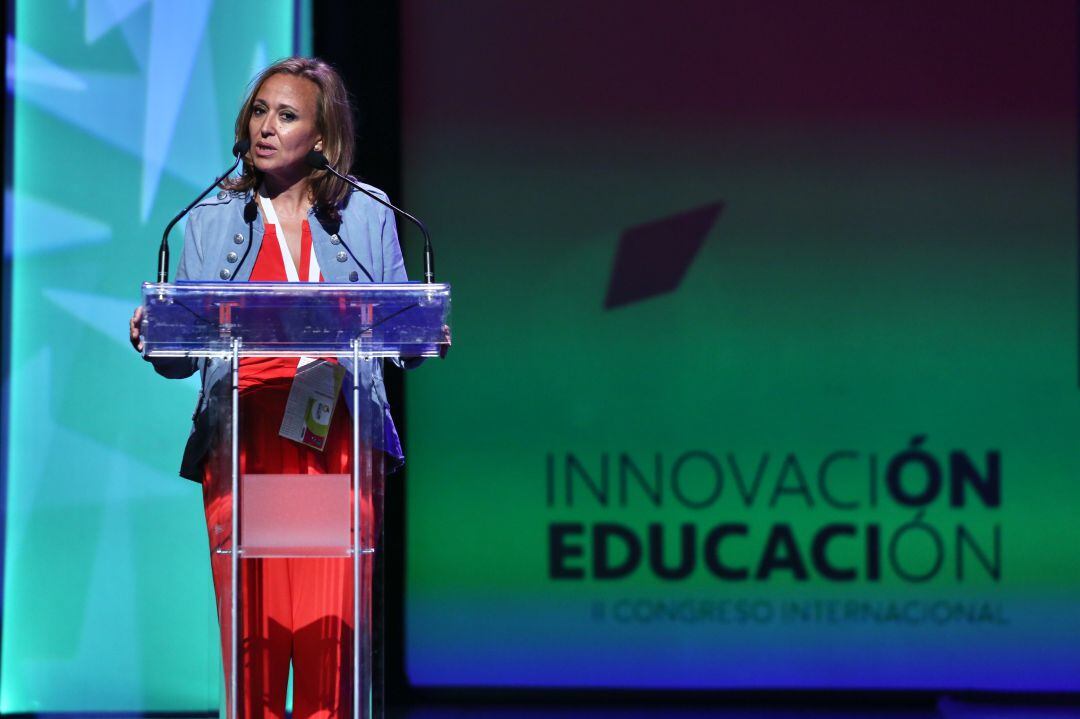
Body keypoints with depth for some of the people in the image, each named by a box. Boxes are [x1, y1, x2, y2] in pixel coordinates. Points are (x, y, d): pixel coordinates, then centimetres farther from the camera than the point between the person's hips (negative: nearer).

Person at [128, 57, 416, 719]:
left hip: (337, 446, -1)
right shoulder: (213, 219, 13)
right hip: (242, 445, 1)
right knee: (253, 635, -6)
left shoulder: (368, 217, 12)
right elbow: (181, 358, 12)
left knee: (329, 633, -9)